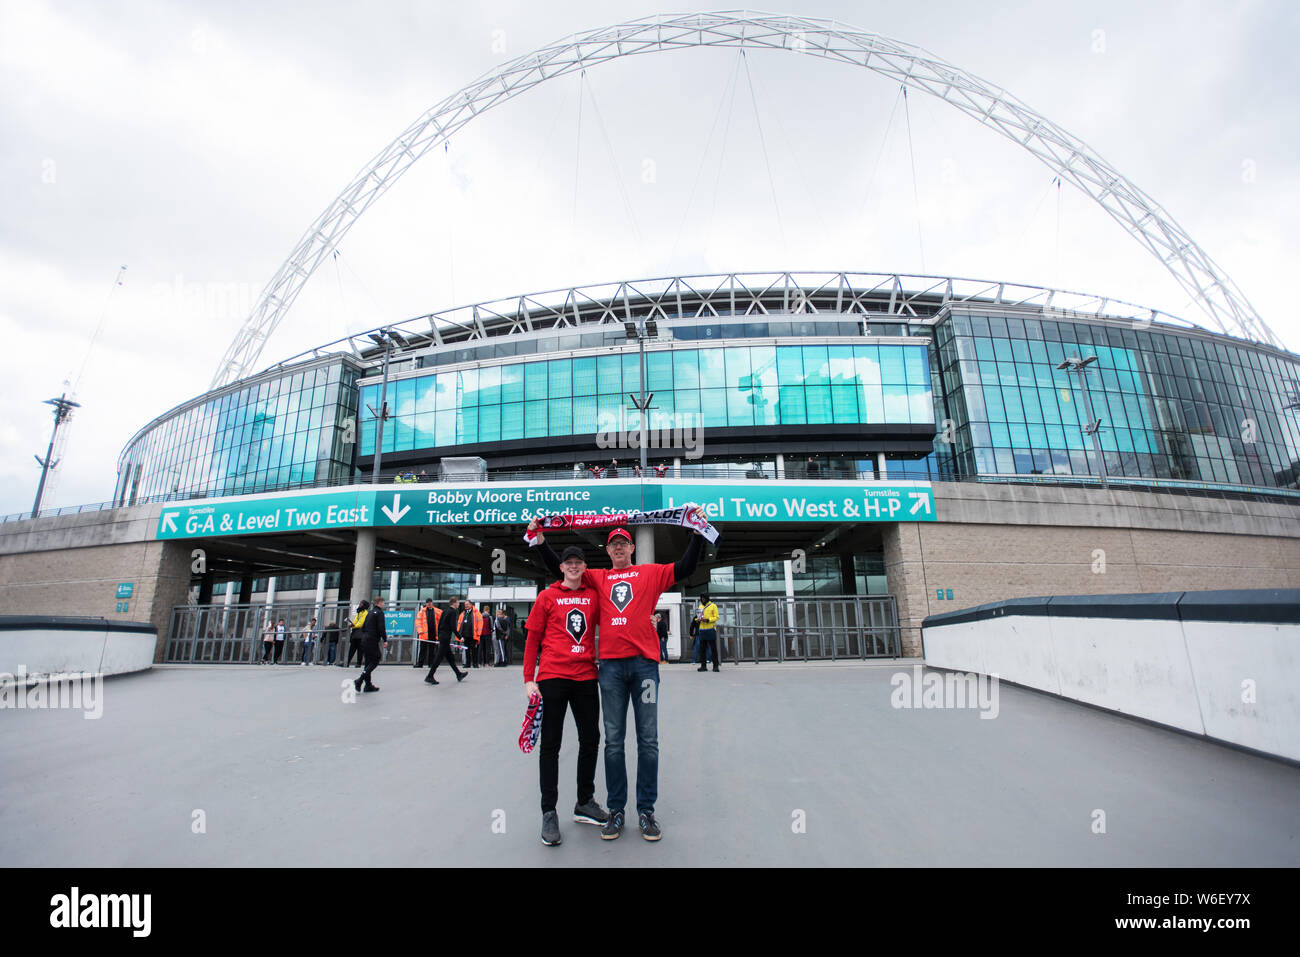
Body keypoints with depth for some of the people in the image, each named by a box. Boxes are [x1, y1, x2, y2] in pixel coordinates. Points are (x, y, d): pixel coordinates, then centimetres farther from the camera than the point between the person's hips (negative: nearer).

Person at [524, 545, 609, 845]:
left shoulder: (594, 595, 7)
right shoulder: (547, 597, 0)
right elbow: (533, 638, 1)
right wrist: (529, 679, -3)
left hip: (586, 677, 3)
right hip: (552, 677, -3)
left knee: (590, 741, 12)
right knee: (551, 745, 4)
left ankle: (584, 803, 29)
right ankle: (549, 813, 17)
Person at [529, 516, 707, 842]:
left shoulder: (650, 573, 10)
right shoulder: (598, 578, 14)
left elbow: (686, 567, 3)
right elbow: (560, 569, 13)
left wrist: (698, 532, -4)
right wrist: (539, 537, 6)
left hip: (644, 662, -1)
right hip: (610, 665, 2)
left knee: (648, 740, 5)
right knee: (613, 740, 8)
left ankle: (646, 810, 18)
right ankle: (616, 810, 21)